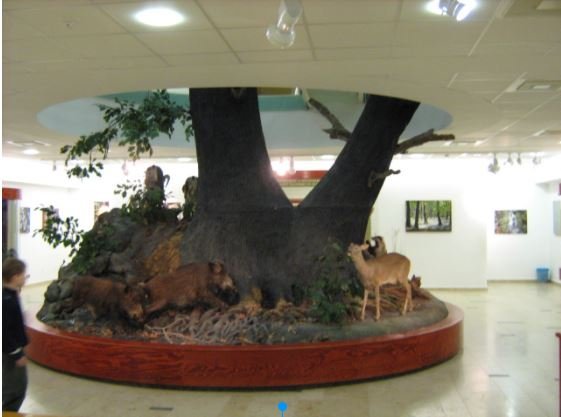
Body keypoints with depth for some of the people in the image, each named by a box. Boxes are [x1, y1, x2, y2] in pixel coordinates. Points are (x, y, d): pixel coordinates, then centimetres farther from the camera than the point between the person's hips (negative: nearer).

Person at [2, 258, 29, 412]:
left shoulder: (10, 295, 4)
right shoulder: (7, 300, -26)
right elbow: (5, 331, -26)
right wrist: (17, 354, -22)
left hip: (12, 349, 10)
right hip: (9, 352, -10)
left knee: (19, 386, 20)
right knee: (13, 389, 1)